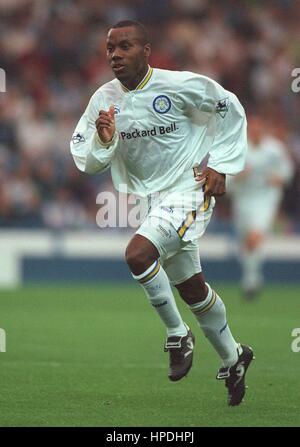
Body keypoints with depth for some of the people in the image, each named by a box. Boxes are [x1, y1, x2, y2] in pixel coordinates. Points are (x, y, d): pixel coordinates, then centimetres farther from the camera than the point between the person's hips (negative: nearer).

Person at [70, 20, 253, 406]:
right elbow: (85, 162, 2)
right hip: (148, 199, 6)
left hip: (187, 192, -6)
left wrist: (220, 165, -6)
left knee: (138, 254, -29)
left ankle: (177, 334, -9)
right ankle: (232, 358, 37)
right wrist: (104, 141, -19)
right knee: (192, 289, 16)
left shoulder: (180, 85, -16)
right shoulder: (104, 100, -2)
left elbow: (231, 110, -2)